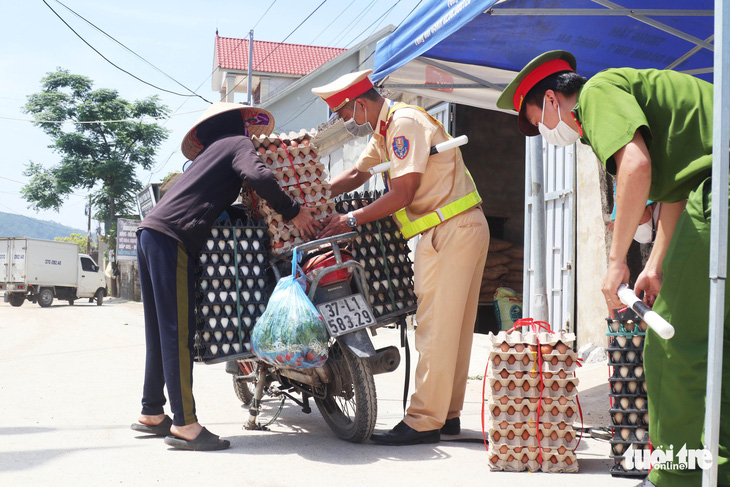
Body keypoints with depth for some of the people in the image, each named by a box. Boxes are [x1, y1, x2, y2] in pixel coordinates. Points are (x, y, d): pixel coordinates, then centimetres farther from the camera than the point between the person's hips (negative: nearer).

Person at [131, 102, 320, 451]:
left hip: (151, 232, 9)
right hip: (172, 237, -9)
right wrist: (293, 211, -8)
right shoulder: (238, 143, 5)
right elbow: (258, 176, -17)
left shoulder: (211, 153, 32)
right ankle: (184, 425, -10)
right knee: (179, 333, -11)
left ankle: (152, 414, 19)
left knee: (161, 331, 13)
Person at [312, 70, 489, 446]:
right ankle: (447, 414, 17)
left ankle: (423, 422, -7)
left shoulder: (405, 123, -14)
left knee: (435, 327, -10)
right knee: (452, 327, 11)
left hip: (453, 229, -10)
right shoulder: (385, 130, 17)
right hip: (458, 231, 10)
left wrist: (350, 220, -11)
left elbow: (402, 195, -19)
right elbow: (357, 174, 26)